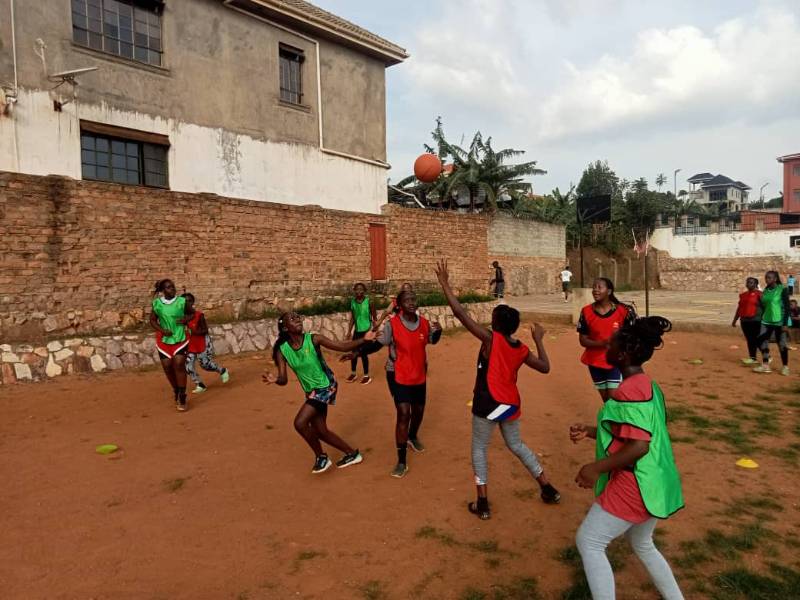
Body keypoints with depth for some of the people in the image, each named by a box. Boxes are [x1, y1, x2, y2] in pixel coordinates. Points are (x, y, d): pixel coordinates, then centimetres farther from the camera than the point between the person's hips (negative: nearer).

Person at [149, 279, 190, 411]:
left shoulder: (182, 301, -9)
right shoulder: (157, 303, -3)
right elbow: (152, 320, 6)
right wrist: (162, 330, -10)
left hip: (180, 338, -2)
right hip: (164, 340, 3)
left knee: (179, 365, -11)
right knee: (168, 368, 7)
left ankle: (182, 398, -3)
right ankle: (176, 393, 30)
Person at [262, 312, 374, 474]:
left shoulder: (313, 339, -17)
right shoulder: (282, 350, -8)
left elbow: (343, 347, -18)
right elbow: (283, 379, -12)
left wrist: (363, 339, -32)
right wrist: (275, 380, -36)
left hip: (326, 386, -6)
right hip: (311, 391, 6)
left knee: (300, 423, -16)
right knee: (320, 431, 13)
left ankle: (321, 457, 8)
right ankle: (352, 453, 33)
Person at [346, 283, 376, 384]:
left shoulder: (369, 301, -13)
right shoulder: (352, 301, 1)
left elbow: (374, 318, -8)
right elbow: (352, 318, 9)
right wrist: (349, 331, 8)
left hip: (366, 330, -5)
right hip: (357, 330, 5)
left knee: (363, 352, -1)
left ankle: (366, 376, 15)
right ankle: (353, 373, 32)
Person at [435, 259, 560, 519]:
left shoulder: (491, 339, -16)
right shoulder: (522, 349, -1)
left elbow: (462, 315, -21)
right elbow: (545, 367, 10)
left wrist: (445, 285, -18)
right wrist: (539, 340, 17)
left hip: (488, 404, -6)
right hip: (511, 404, 6)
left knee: (479, 449, 12)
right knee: (517, 445, 26)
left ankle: (482, 503, 11)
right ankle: (549, 489, 33)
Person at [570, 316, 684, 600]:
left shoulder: (629, 390, -22)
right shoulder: (647, 383, 9)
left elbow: (639, 446, -26)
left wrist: (597, 468, -20)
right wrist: (590, 431, 11)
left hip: (634, 486, -10)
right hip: (654, 483, 10)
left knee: (588, 542, 4)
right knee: (642, 544, 28)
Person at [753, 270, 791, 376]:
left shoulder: (782, 290, -9)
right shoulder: (765, 290, 8)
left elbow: (787, 307, -11)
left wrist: (785, 323, -15)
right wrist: (761, 320, 14)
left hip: (779, 322, -6)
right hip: (766, 322, 6)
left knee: (782, 345, 3)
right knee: (762, 341, 0)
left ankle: (785, 367, 16)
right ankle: (765, 365, 8)